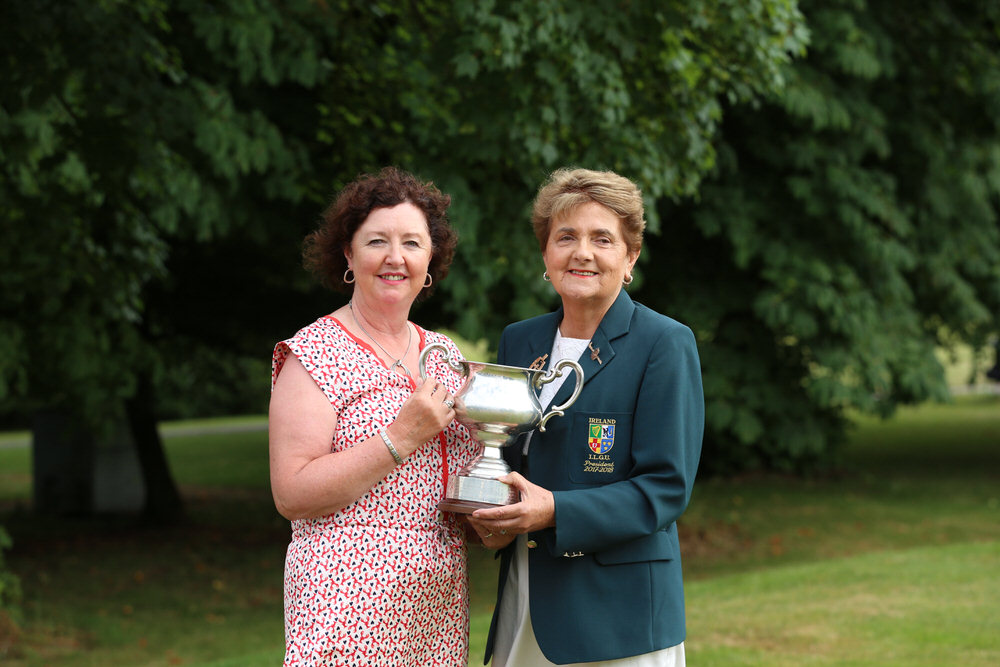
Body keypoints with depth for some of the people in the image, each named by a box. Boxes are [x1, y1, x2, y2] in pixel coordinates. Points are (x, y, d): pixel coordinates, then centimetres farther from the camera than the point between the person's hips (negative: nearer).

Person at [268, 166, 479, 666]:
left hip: (439, 603, 6)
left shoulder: (445, 354, 14)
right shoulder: (315, 354, -6)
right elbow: (291, 494, -15)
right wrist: (401, 437, -18)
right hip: (350, 602, -6)